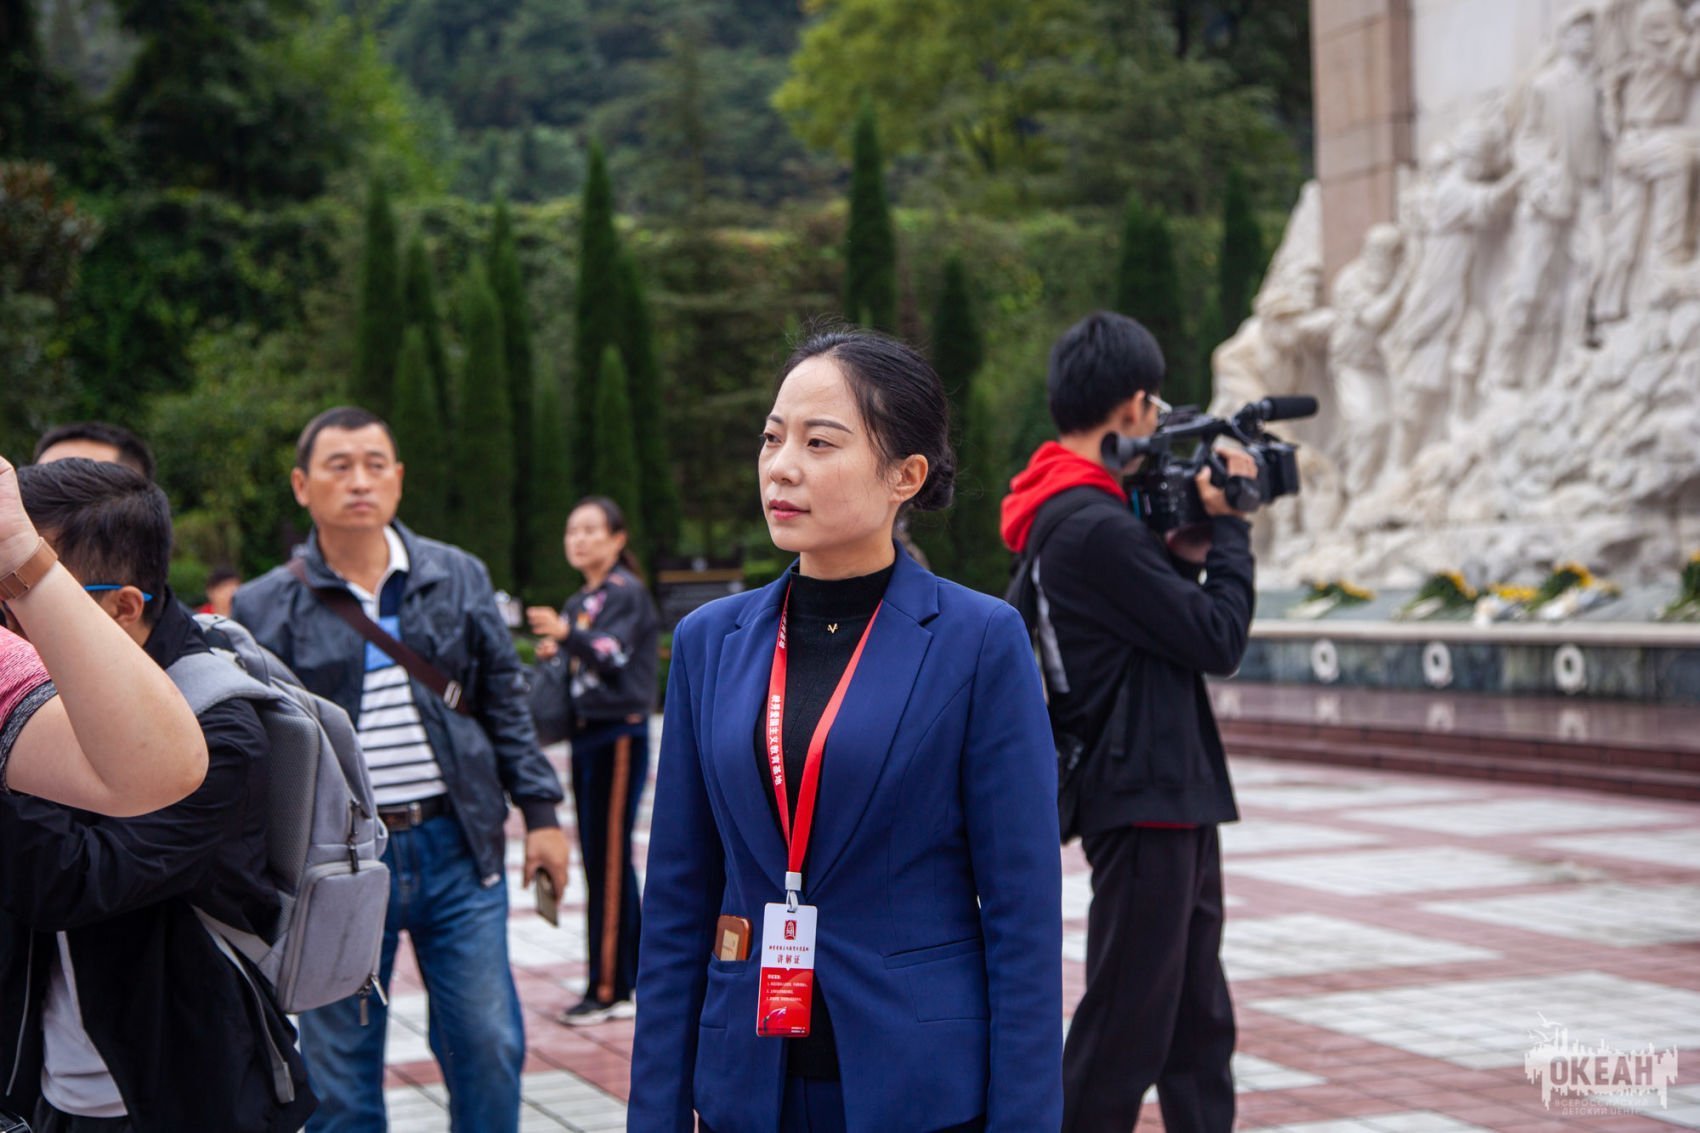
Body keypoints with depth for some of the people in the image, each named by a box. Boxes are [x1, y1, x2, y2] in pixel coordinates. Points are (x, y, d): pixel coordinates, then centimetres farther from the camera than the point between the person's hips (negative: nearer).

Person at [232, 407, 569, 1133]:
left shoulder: (458, 578, 6)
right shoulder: (266, 610, -1)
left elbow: (506, 705, 11)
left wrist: (539, 812, 5)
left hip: (456, 848, 2)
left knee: (487, 1046, 6)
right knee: (340, 1074, 8)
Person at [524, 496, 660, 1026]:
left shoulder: (628, 593, -8)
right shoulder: (579, 603, 16)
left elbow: (609, 653, -25)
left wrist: (566, 633, -42)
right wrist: (553, 654, 1)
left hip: (619, 736, -8)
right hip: (585, 733, 8)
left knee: (609, 860, -8)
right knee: (598, 859, 9)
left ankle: (608, 989, -4)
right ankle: (625, 976, 17)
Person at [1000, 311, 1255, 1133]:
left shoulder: (1071, 516, 11)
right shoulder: (1095, 529, -21)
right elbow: (1219, 641, -16)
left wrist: (1186, 548, 2)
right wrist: (1226, 527, -5)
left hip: (1175, 795, 10)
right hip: (1145, 798, -10)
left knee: (1199, 1024, 16)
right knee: (1124, 1033, -4)